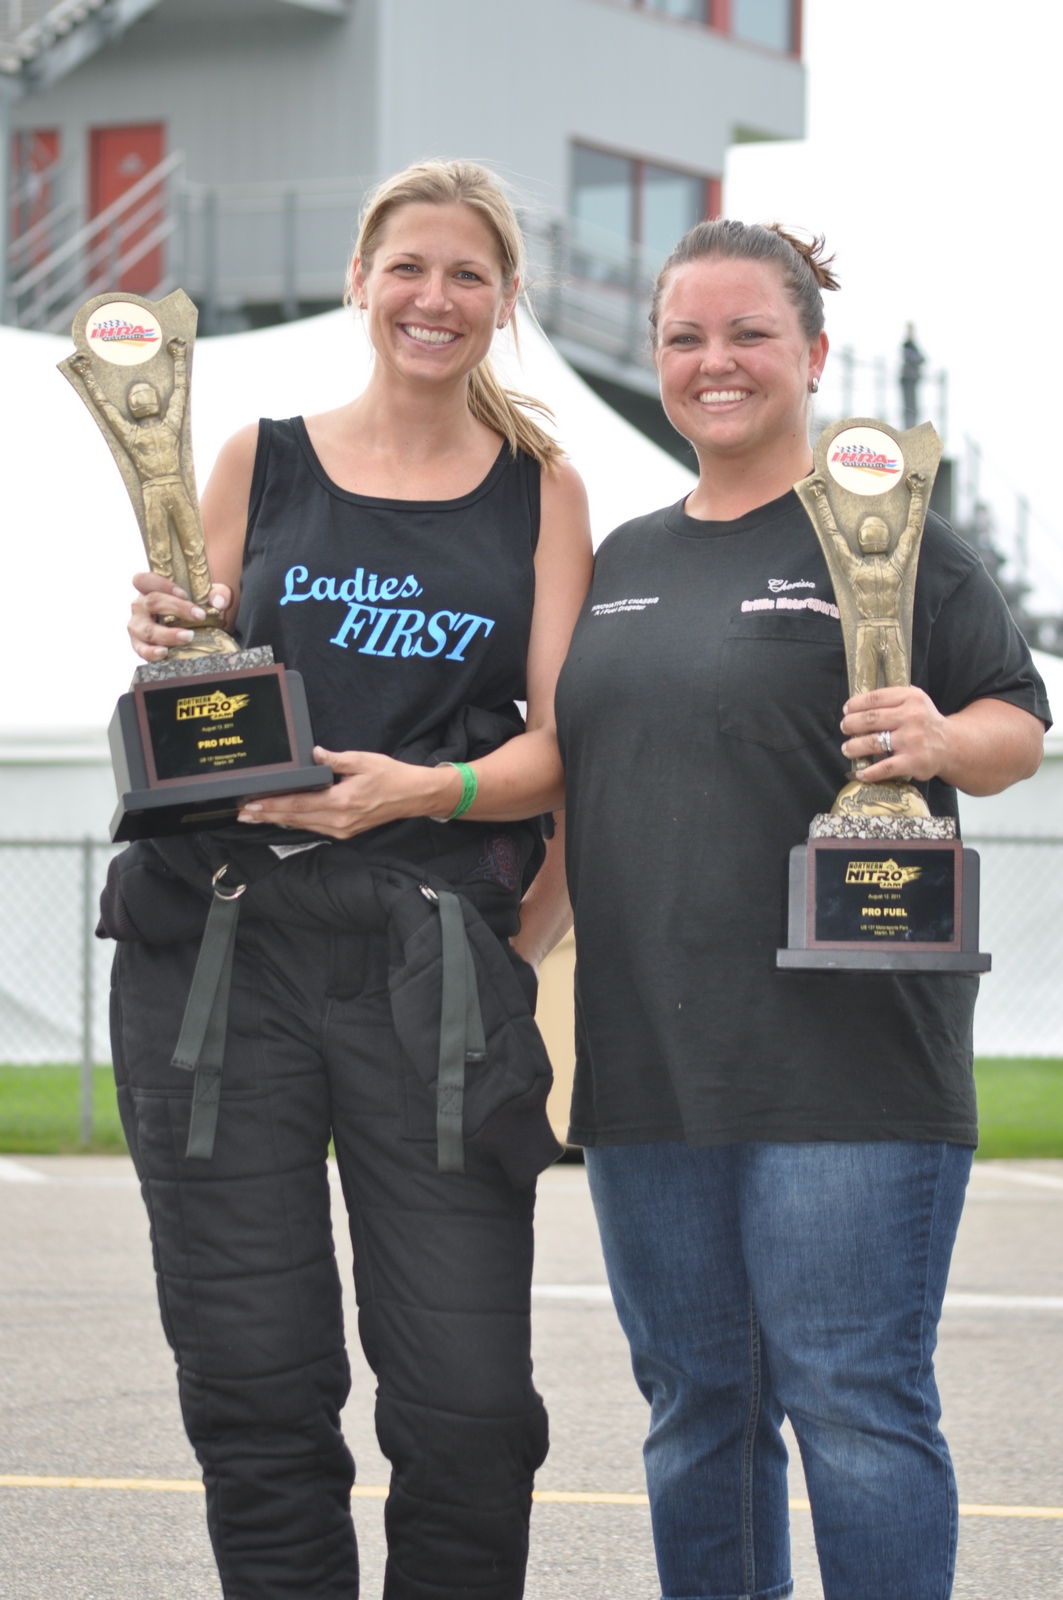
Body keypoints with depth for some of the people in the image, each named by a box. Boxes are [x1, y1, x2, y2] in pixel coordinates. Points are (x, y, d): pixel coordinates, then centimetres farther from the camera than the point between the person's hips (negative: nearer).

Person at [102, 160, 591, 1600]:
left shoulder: (541, 491, 11)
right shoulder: (262, 463, 12)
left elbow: (563, 744, 4)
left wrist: (421, 791, -14)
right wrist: (167, 654, -7)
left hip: (433, 963, -1)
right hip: (226, 938, 1)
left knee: (467, 1399, -7)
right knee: (253, 1380, 0)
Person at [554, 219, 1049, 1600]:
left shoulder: (893, 536, 0)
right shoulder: (623, 561, 17)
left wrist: (945, 742, -23)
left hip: (845, 1057, -6)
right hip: (649, 1058, 6)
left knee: (856, 1404, -7)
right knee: (696, 1408, 11)